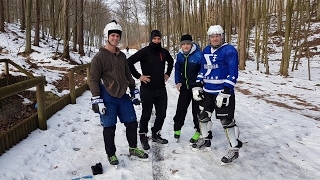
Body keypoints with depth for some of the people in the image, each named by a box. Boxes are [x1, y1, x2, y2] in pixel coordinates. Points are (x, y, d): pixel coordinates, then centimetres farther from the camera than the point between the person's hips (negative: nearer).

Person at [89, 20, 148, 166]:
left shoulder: (122, 56, 11)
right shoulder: (99, 57, -8)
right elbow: (94, 79, -9)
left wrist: (133, 91, 20)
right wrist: (96, 99, -14)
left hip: (123, 95, 6)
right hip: (107, 97, -6)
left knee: (132, 123, 11)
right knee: (109, 127, 4)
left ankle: (133, 148, 32)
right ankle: (111, 154, 24)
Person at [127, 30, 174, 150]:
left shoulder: (164, 52, 7)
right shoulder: (144, 52, -10)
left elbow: (171, 61, 28)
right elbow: (129, 62, -14)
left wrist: (168, 73, 16)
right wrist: (138, 76, -14)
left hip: (161, 89, 6)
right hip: (147, 89, -5)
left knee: (161, 114, 12)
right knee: (146, 115, 5)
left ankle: (155, 134, 31)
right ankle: (143, 136, 23)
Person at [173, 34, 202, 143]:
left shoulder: (198, 55, -14)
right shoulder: (180, 55, 4)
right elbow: (177, 69, 14)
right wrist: (178, 82, 3)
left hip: (196, 87, -5)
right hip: (184, 87, 5)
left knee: (197, 110, 5)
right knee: (180, 108, 10)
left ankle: (198, 131, 21)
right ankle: (177, 129, 27)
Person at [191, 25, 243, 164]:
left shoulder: (229, 51, -11)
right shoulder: (206, 51, 12)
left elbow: (233, 74, -16)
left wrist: (225, 92, -22)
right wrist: (198, 86, 9)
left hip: (223, 92, -7)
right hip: (207, 91, 8)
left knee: (227, 120, -5)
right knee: (203, 115, 16)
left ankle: (234, 149, 10)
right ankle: (205, 139, 36)